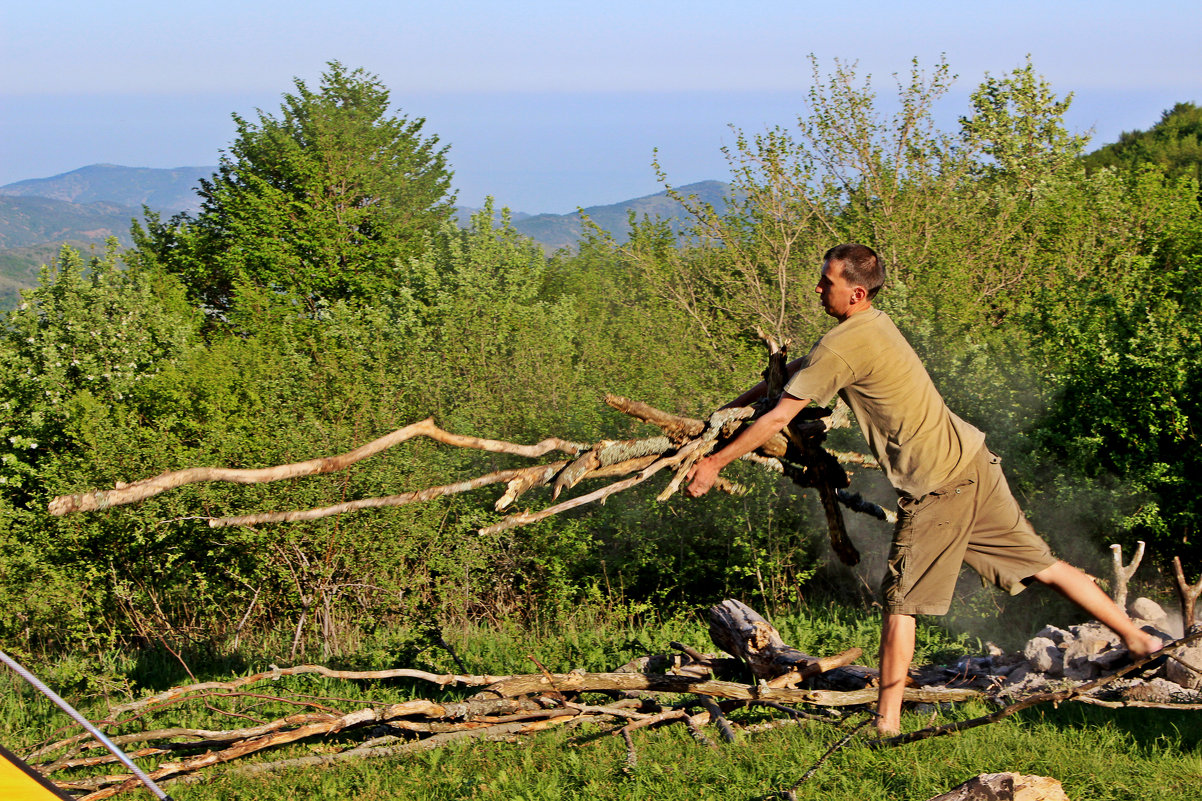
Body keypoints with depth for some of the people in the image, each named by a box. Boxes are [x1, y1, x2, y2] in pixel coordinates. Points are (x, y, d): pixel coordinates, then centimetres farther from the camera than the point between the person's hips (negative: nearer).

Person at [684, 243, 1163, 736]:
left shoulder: (842, 347, -17)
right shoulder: (873, 323, 11)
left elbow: (779, 418, -13)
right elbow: (794, 372, 22)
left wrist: (715, 463, -5)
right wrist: (732, 407, 21)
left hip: (936, 488, -8)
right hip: (972, 461, 8)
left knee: (902, 601, 3)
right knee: (1041, 565, 15)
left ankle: (888, 721, 9)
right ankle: (1137, 639, 22)